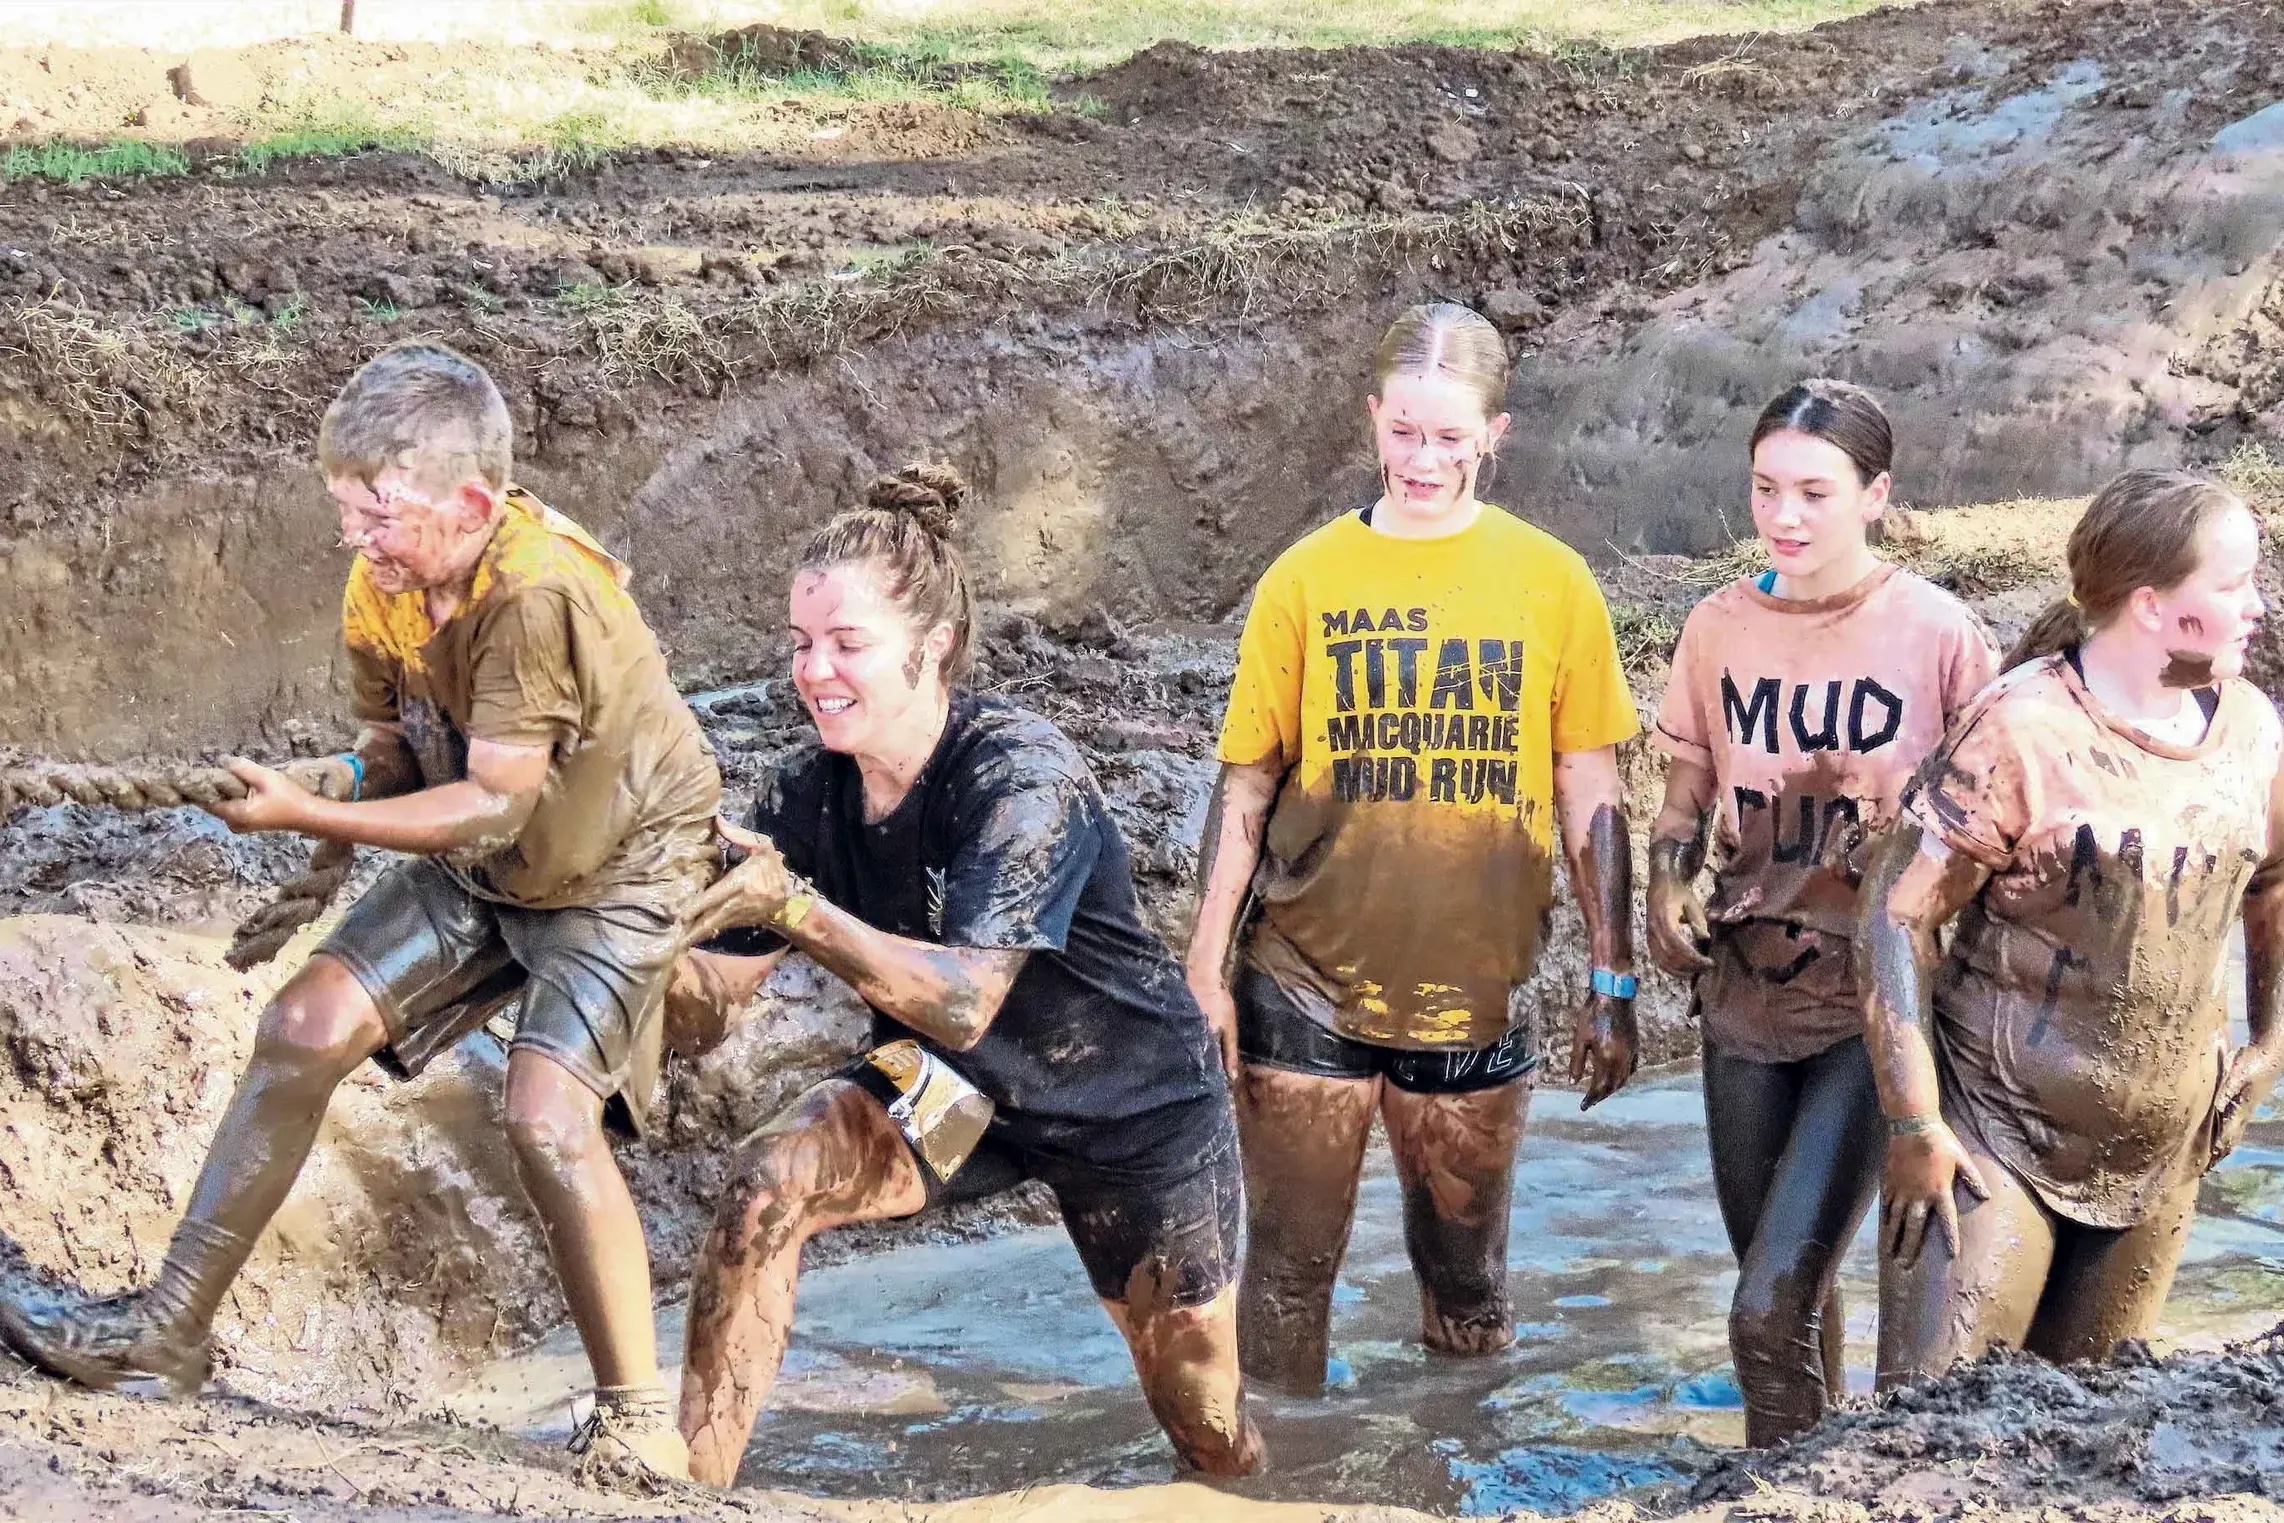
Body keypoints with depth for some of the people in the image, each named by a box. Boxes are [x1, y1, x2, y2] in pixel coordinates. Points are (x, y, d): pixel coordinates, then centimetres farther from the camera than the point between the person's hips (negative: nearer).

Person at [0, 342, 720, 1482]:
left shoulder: (542, 593, -34)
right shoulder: (383, 580, -9)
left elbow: (492, 805, -31)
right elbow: (396, 746, 5)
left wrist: (306, 817, -30)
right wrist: (352, 786, -16)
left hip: (618, 868, -8)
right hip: (478, 865, 8)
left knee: (547, 1117, -24)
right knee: (306, 1025, -2)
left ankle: (637, 1418, -7)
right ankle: (171, 1327, 9)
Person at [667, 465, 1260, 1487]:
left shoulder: (1025, 778, -31)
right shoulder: (810, 792, -13)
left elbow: (964, 1001, -40)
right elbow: (726, 979, -12)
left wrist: (794, 910, -51)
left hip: (1132, 1108, -4)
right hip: (950, 1092, 4)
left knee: (1211, 1435, 5)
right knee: (766, 1185, -24)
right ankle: (687, 1487, -15)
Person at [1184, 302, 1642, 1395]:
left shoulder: (1551, 583, -1)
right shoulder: (1305, 579, -2)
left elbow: (1590, 799, 3)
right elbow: (1246, 787, 2)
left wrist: (1613, 984, 2)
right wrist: (1207, 970, 0)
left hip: (1475, 1000, 1)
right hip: (1307, 991, -1)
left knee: (1467, 1285, 14)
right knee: (1289, 1270, 5)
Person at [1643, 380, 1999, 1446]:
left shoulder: (1938, 635, -10)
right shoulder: (1719, 629, 3)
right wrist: (1667, 892, -4)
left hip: (1877, 998, -4)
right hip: (1747, 988, 5)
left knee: (1771, 1310, -15)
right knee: (1788, 1295, 15)